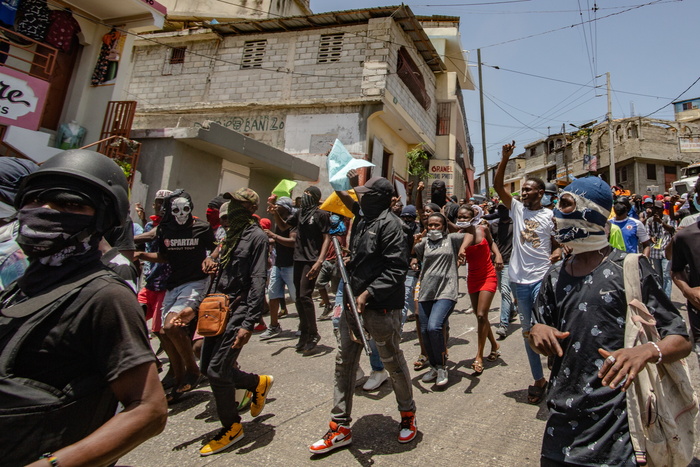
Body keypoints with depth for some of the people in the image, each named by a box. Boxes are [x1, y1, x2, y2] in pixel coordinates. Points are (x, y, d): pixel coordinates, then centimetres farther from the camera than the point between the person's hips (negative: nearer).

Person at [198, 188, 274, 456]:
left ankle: (231, 428, 15)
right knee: (208, 367, 10)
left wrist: (248, 323, -23)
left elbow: (258, 282, -17)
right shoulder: (230, 235, 16)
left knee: (217, 370, -8)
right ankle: (259, 383, 32)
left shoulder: (256, 236, -9)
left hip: (239, 310, -9)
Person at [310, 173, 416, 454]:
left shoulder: (389, 223, -13)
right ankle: (341, 426, 24)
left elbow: (396, 268, -19)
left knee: (393, 362, 10)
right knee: (344, 362, 11)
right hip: (353, 302, 8)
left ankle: (407, 414, 35)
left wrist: (368, 294, -24)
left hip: (381, 306, -8)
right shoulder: (362, 216, 10)